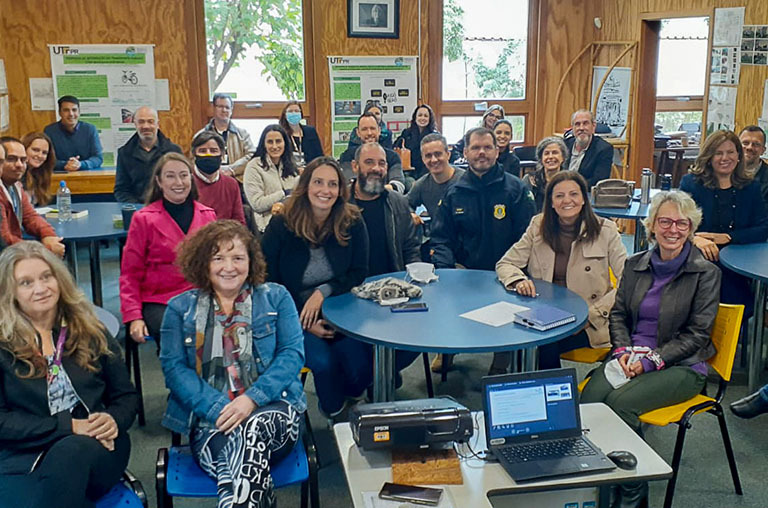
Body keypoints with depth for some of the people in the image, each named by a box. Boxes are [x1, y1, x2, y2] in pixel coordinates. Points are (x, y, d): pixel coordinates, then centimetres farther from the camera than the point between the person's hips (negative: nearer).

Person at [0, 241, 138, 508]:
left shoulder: (90, 331, 12)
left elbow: (125, 395, 15)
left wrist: (113, 420, -9)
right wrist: (68, 426, -13)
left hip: (94, 450, 2)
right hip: (23, 459, -2)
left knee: (72, 451, -34)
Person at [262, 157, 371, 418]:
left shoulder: (353, 223, -3)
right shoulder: (281, 226, -8)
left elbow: (359, 273, 1)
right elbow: (269, 284, -4)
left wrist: (324, 292, -17)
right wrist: (303, 322, -13)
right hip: (295, 316, -2)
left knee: (361, 369, -21)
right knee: (324, 362, -27)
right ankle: (335, 416, 6)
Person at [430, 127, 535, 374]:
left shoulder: (515, 188, 2)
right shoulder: (454, 193, 10)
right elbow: (441, 238, 11)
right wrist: (444, 269, -8)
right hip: (465, 271, 3)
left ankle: (501, 366, -3)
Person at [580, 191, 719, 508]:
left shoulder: (706, 273, -3)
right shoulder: (635, 265, 10)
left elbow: (696, 335, -6)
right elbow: (618, 314, 13)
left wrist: (651, 360, -16)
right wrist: (623, 351, -7)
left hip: (681, 365, -4)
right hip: (630, 356, 4)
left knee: (621, 402, -29)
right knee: (589, 398, -26)